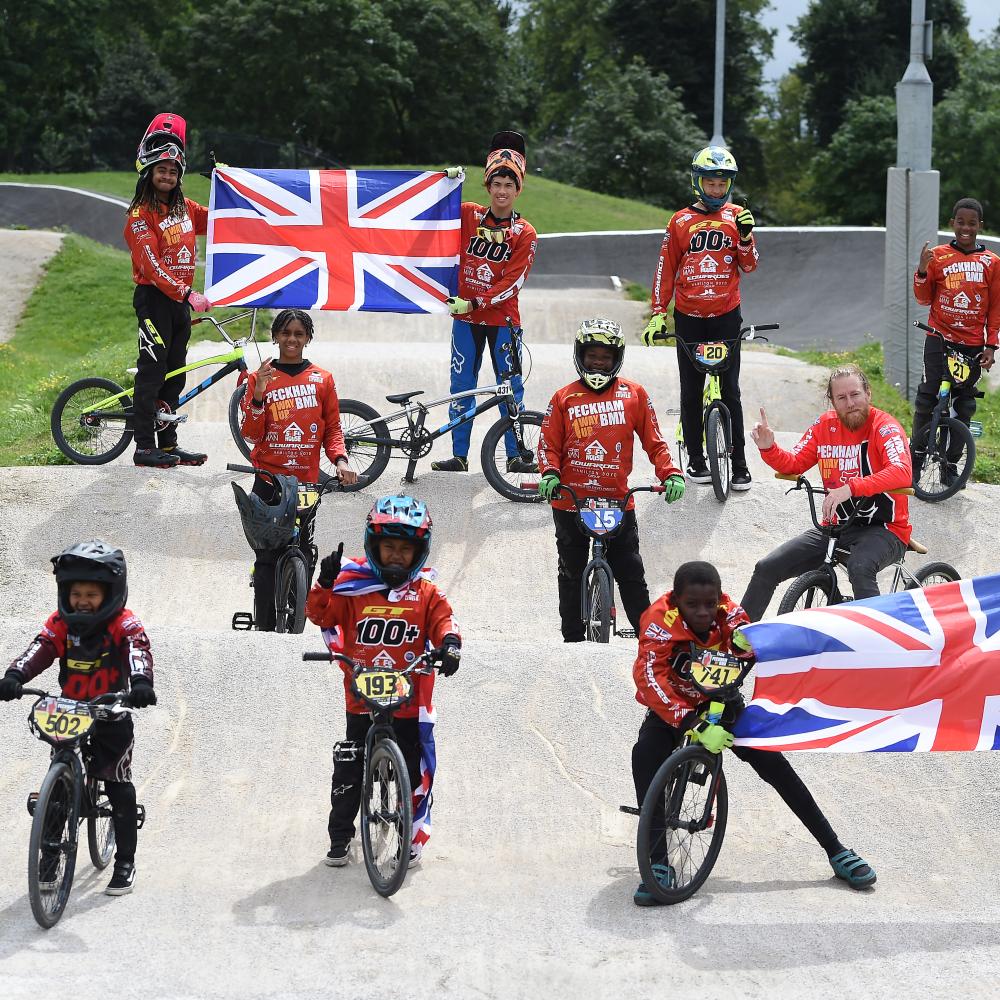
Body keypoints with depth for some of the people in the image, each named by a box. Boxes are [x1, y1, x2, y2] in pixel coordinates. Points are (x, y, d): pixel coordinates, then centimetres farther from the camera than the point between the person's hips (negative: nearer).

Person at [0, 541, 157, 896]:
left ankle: (125, 863, 7)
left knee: (118, 787, -4)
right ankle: (49, 856, 15)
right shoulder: (61, 623, -5)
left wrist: (141, 682, -51)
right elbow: (40, 649, -19)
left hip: (111, 716, -3)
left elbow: (137, 651, -30)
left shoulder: (124, 624, -12)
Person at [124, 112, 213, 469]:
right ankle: (144, 447, -6)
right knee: (152, 371, -7)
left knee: (174, 374, 9)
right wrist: (186, 294, -28)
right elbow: (150, 264, -20)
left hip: (181, 299, 7)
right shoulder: (140, 213, -11)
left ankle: (168, 444, 14)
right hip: (154, 297, -7)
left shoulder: (183, 207, 11)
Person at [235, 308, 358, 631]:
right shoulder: (261, 378, 5)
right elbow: (251, 434, 0)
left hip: (307, 480, 2)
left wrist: (340, 460, -6)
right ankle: (263, 627, -4)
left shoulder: (322, 380, 9)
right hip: (269, 479, -2)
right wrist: (258, 395, -15)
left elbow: (332, 429, 12)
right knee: (268, 556, -6)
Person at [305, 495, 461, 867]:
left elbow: (443, 620, -3)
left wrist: (449, 643, -25)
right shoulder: (353, 587, 0)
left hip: (410, 703, 0)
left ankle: (414, 835, 22)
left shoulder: (426, 592, 5)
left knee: (416, 772, 5)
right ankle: (340, 837, 20)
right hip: (361, 702, 0)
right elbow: (321, 614, -7)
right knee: (349, 771, 5)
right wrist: (325, 583, -25)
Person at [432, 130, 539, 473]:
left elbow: (512, 282, -8)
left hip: (502, 319, -2)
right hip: (465, 317, 2)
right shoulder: (468, 215, 3)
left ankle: (515, 455, 8)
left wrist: (475, 303, -16)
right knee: (461, 386, 4)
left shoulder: (525, 233, -3)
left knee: (511, 387, 1)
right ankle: (459, 455, 9)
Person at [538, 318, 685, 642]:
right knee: (571, 575, 11)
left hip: (618, 502, -1)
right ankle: (572, 640, 20)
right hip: (570, 503, 1)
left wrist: (670, 473, -9)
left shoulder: (634, 394, 5)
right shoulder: (564, 398, 5)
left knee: (631, 575, 0)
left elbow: (653, 442, 6)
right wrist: (549, 474, -14)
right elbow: (549, 444, 5)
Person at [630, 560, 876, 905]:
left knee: (773, 764, -8)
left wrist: (744, 640, -52)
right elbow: (651, 679, -44)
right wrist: (695, 725, -55)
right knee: (645, 755, -31)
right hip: (673, 708, -2)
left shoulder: (726, 613, -21)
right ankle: (658, 864, -25)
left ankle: (836, 851, 3)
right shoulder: (661, 624, -31)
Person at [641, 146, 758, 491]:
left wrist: (745, 234, -16)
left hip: (726, 315, -1)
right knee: (691, 391, 5)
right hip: (688, 317, 1)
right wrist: (658, 313, 0)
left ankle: (739, 465, 2)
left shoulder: (736, 216, 3)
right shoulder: (681, 221, 2)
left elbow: (749, 265, 2)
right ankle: (695, 459, 15)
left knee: (730, 390, -1)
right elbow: (666, 269, 5)